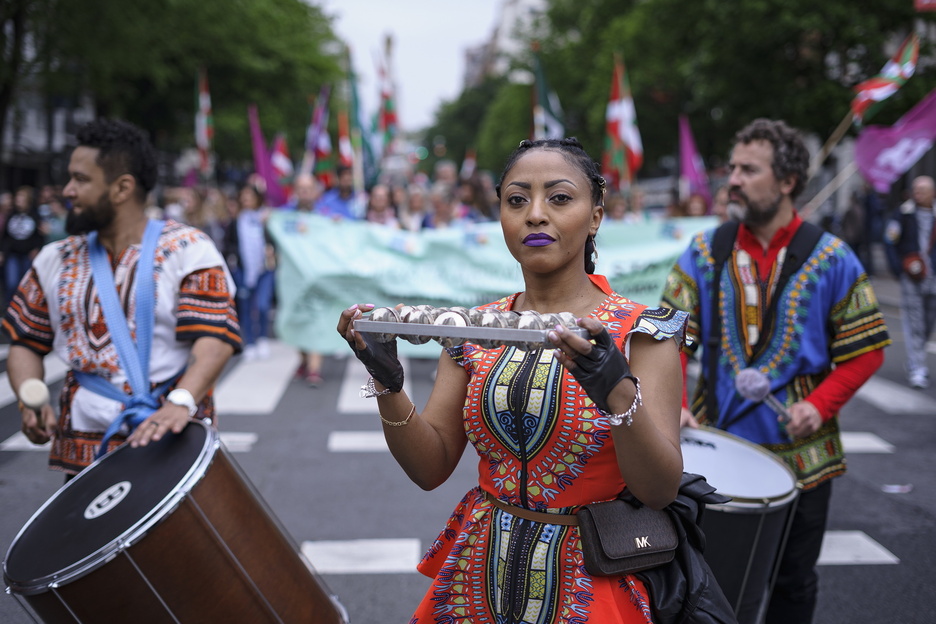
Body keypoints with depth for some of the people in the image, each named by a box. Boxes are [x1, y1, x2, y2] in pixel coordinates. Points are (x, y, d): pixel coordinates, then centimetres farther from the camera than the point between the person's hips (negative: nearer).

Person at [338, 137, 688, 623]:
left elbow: (660, 490, -19)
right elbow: (431, 468, -2)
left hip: (593, 583, -3)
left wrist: (617, 391, -36)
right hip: (480, 576, 3)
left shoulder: (638, 332, -11)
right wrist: (388, 385, -19)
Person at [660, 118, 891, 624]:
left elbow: (867, 350, -2)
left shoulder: (831, 260, -5)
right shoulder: (705, 252, -2)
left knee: (794, 583, 15)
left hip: (800, 454, -1)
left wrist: (820, 405, -16)